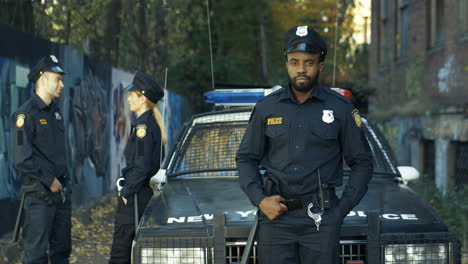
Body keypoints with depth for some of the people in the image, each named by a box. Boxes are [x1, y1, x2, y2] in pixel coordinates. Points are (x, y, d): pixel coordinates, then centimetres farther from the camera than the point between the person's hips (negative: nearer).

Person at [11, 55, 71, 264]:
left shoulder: (55, 111, 15)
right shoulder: (26, 114, -12)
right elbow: (22, 158, -19)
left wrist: (63, 181, 14)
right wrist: (49, 180, -14)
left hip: (61, 191, 9)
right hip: (40, 194, -9)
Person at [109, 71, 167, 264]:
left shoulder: (143, 125, -14)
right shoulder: (152, 123, 15)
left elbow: (142, 167, -21)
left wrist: (126, 192, -13)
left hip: (135, 197, -10)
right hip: (147, 194, 10)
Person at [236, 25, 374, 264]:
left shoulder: (340, 108, 5)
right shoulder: (266, 108, 8)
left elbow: (362, 162, 8)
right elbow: (246, 159, 12)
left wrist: (342, 208, -2)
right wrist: (260, 200, -3)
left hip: (321, 219, -1)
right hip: (276, 216, 1)